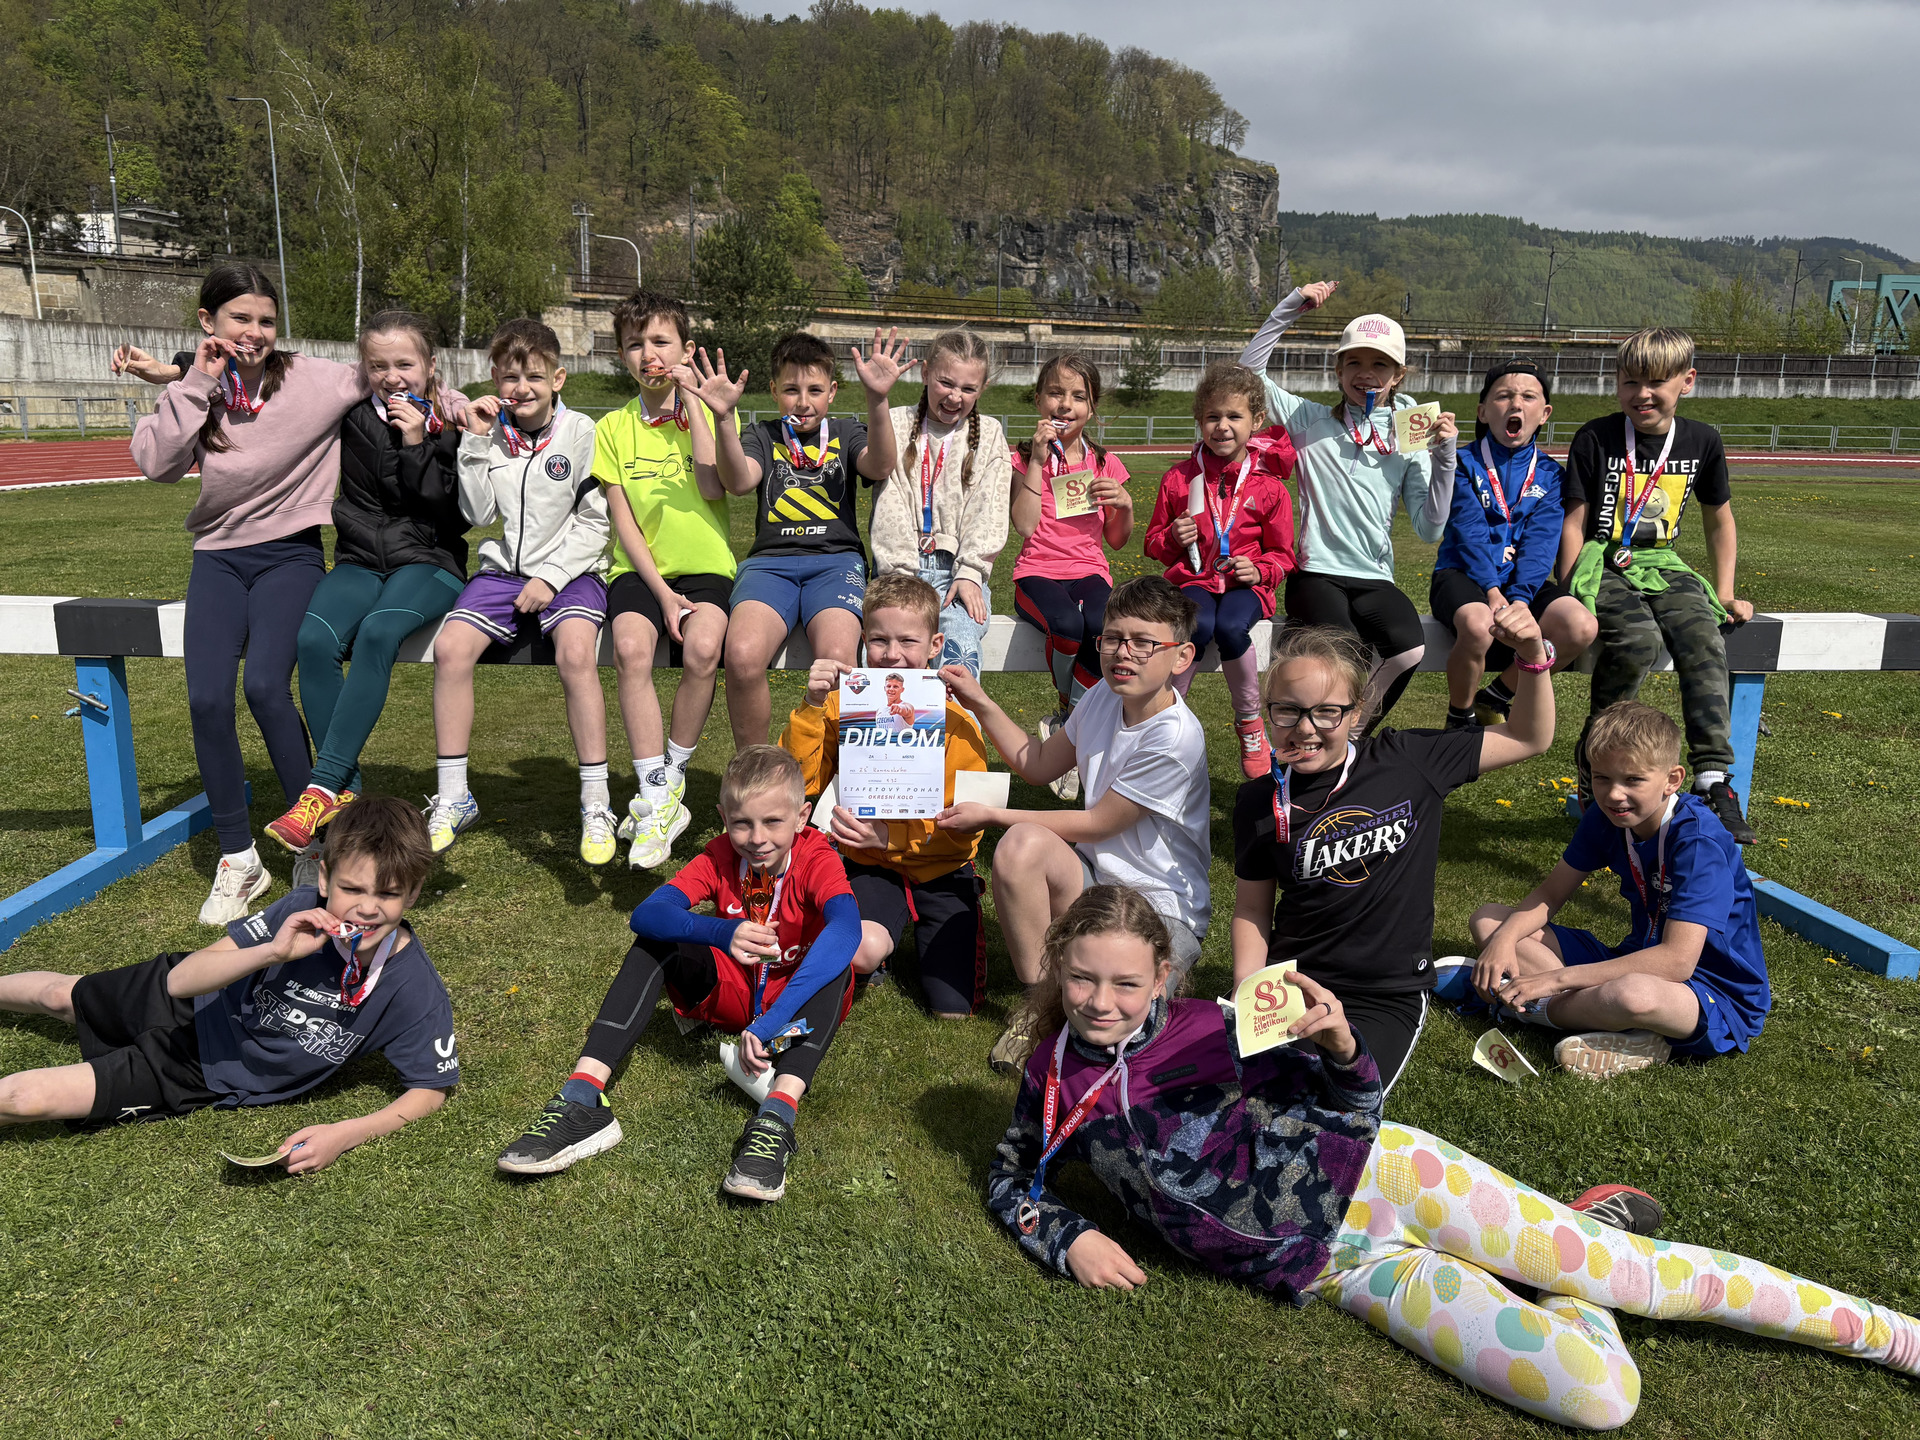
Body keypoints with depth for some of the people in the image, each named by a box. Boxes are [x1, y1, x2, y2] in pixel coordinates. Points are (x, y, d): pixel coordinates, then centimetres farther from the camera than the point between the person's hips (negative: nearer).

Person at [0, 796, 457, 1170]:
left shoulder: (415, 990, -32)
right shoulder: (303, 909, -29)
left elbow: (432, 1088, -21)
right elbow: (182, 980, -28)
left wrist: (343, 1135, -34)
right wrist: (272, 953, -45)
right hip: (191, 1004, 1)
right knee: (60, 995, 30)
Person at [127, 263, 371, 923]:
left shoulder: (313, 380, -4)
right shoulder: (194, 388, 4)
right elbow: (157, 463, -8)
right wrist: (196, 385, -12)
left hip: (291, 553, -3)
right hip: (219, 555, 3)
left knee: (266, 686, -24)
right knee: (207, 698, -13)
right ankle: (238, 861, 3)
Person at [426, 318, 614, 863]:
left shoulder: (580, 432, -1)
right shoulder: (492, 433, 9)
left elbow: (595, 522, -4)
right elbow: (478, 513, 2)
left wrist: (551, 577, -13)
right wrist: (476, 441, -4)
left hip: (569, 570, -3)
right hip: (503, 568, 4)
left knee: (575, 651, -32)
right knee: (450, 646, -20)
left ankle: (596, 804, -23)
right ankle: (453, 798, -8)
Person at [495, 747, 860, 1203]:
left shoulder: (816, 859, -22)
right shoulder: (721, 856, -12)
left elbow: (846, 929, -44)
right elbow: (645, 914, -27)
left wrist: (771, 1022, -53)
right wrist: (723, 933, -47)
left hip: (800, 1001, -3)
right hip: (731, 991, 3)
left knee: (835, 960, -34)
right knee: (657, 939, -17)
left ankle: (777, 1115, -49)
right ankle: (583, 1101, -29)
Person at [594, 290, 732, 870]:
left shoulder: (710, 414, 7)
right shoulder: (613, 427, 10)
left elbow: (713, 487, -12)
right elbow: (623, 522, 3)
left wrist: (691, 402, -9)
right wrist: (661, 590, -10)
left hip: (706, 567, -1)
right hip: (640, 569, 1)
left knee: (703, 647, -33)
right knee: (631, 647, -31)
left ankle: (671, 778, -12)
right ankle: (657, 801, -24)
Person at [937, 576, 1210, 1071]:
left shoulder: (1175, 738, -22)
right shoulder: (1104, 697, -1)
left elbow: (1095, 825, -15)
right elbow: (1039, 765, 16)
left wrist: (991, 816, -11)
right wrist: (981, 704, 6)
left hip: (1163, 904, -6)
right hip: (1094, 877, 6)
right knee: (1022, 844, -28)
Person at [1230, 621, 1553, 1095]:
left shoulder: (1407, 762, -6)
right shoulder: (1259, 804, -2)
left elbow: (1529, 738, 5)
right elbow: (1251, 910, 8)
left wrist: (1534, 656, -10)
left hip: (1385, 999, -2)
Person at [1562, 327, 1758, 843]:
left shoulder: (1702, 441, 6)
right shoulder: (1595, 438, -5)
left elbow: (1719, 520, 19)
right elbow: (1574, 521, -3)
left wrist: (1725, 594, 15)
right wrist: (1571, 597, -11)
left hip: (1663, 567, 4)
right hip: (1604, 565, -3)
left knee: (1705, 641, -25)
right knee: (1638, 640, -33)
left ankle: (1713, 780, -24)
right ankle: (1594, 752, -12)